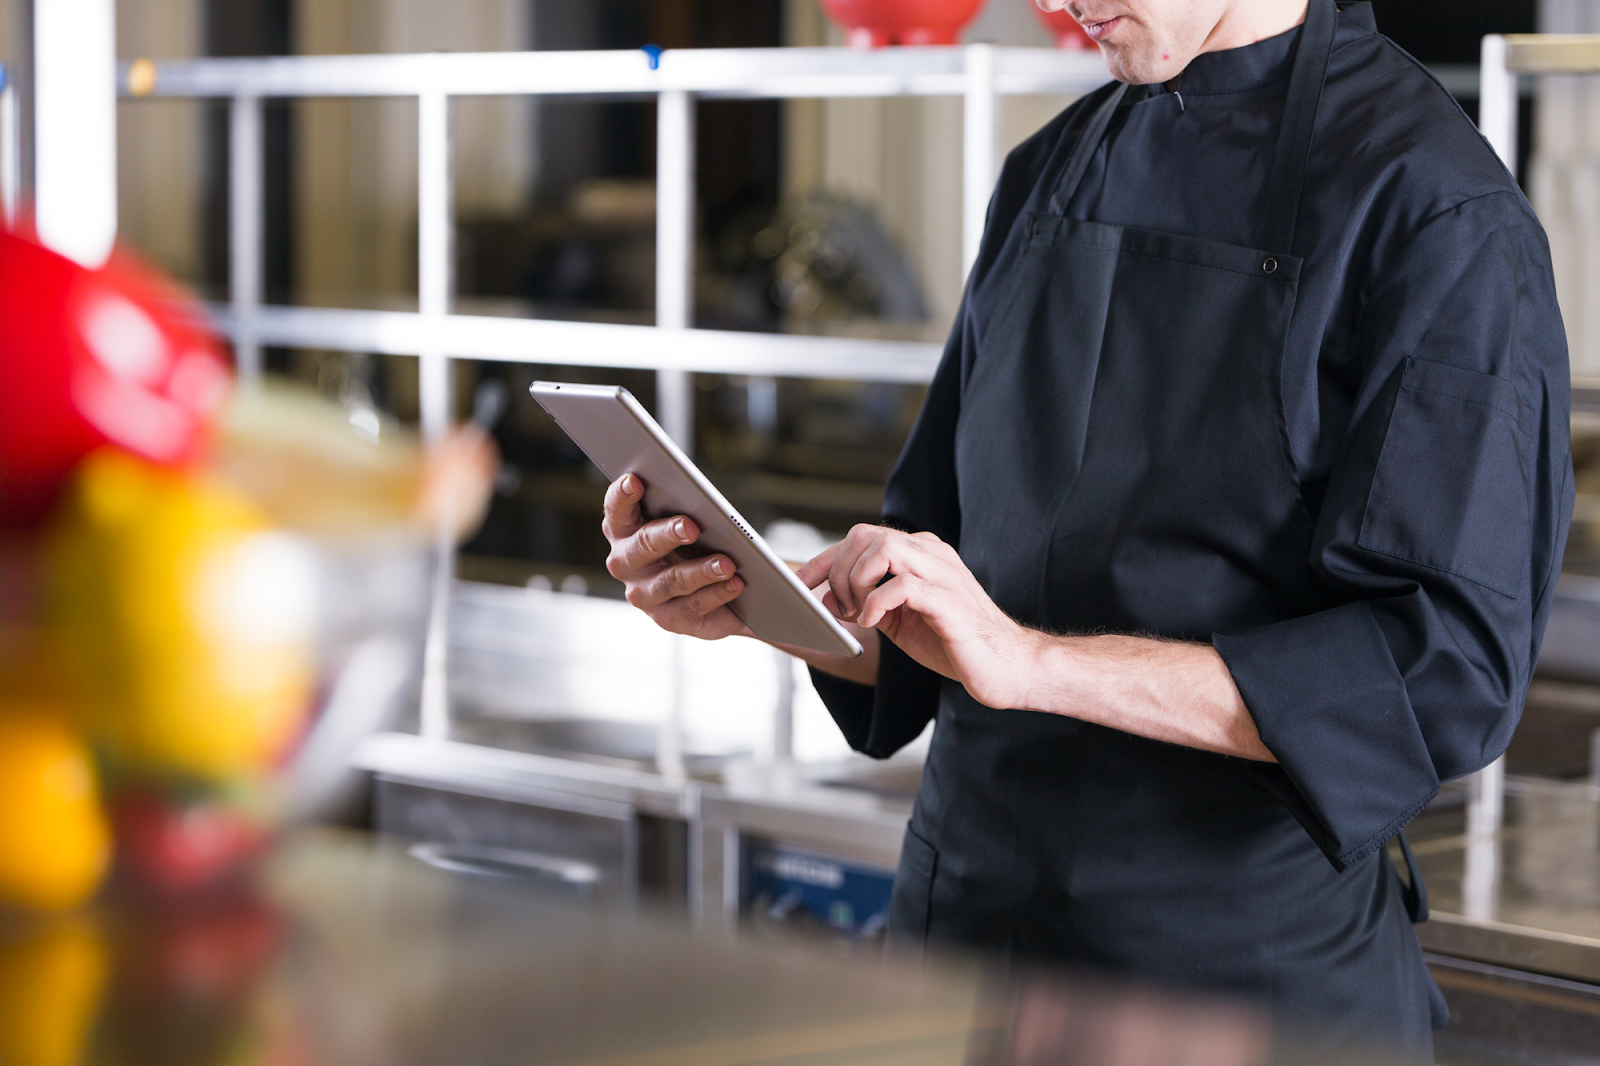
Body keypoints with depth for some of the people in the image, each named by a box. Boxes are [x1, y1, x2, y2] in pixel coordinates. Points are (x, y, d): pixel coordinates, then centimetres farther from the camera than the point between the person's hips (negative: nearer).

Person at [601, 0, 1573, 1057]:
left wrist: (1033, 662, -27)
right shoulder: (1048, 176, 8)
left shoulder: (1434, 209, -14)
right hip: (965, 915, 6)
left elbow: (1450, 668, -22)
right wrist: (748, 598, -7)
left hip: (1248, 965, -6)